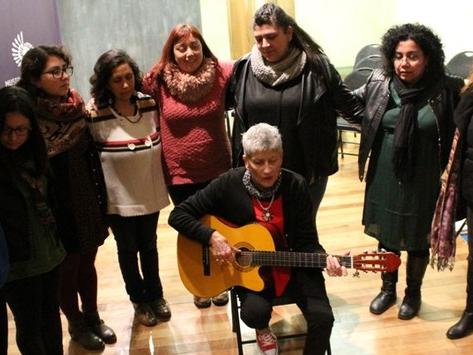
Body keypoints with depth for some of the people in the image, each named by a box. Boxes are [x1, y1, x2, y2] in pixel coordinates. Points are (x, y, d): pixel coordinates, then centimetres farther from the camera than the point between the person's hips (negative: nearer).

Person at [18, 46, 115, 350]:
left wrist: (101, 200, 8)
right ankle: (76, 324, 36)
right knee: (67, 269, 14)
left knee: (87, 263, 19)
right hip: (57, 211, -5)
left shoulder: (77, 106, -1)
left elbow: (92, 156, 6)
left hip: (88, 202, 5)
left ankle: (92, 316, 40)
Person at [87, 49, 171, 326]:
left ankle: (156, 295, 41)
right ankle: (139, 300, 37)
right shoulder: (95, 115, -19)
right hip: (119, 197, -3)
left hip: (150, 192, 3)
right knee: (128, 249, 15)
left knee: (149, 245, 20)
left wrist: (165, 179, 8)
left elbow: (163, 141, 8)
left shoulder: (150, 104, -6)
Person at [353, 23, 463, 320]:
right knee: (386, 235, 17)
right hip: (385, 177, 2)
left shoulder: (445, 90, -12)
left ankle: (413, 293, 39)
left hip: (422, 181, -2)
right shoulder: (379, 83, -5)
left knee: (417, 239, 14)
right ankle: (388, 289, 40)